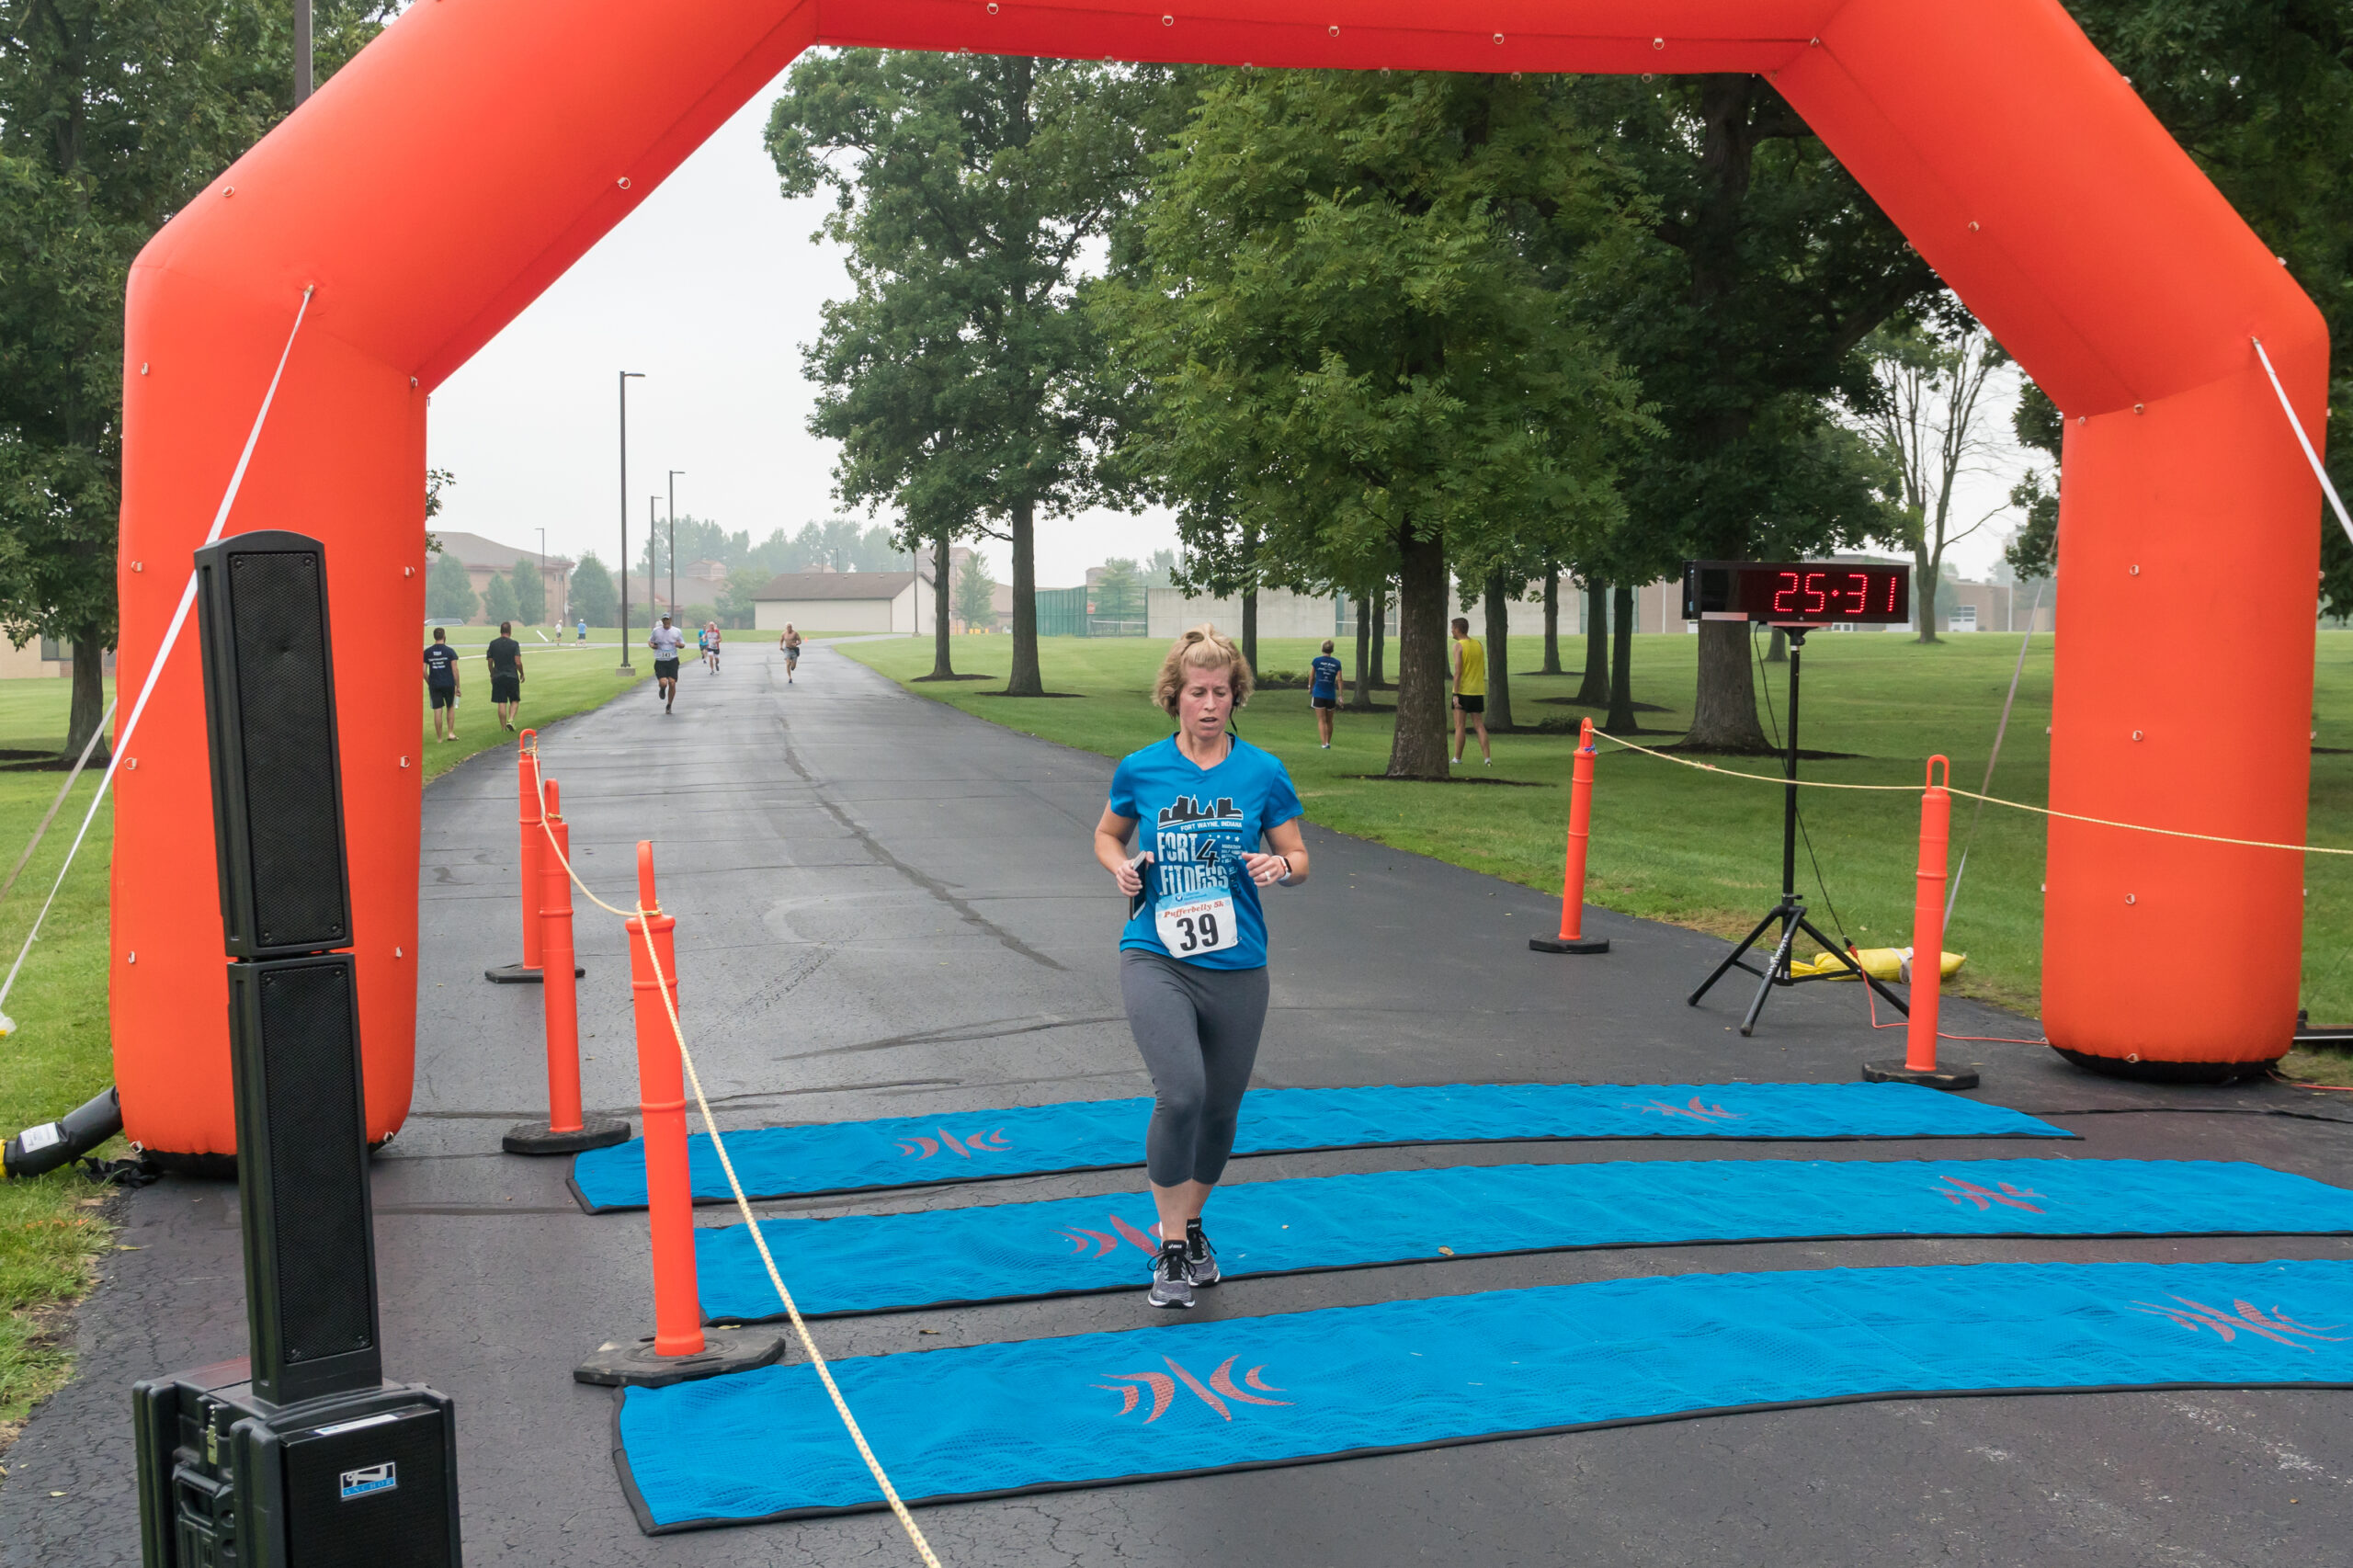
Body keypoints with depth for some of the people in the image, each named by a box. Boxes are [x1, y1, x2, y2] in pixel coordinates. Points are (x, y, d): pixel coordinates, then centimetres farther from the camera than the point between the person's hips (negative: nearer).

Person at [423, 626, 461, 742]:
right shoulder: (450, 651, -4)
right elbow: (455, 670, -7)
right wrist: (457, 686, 0)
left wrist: (429, 684, 14)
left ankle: (439, 738, 6)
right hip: (448, 684, -1)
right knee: (450, 708, 17)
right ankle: (450, 733, 8)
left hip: (434, 685, 1)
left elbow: (423, 671, 1)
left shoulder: (427, 652, 3)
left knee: (438, 711, 3)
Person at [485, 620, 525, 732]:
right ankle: (511, 720, -9)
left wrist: (492, 674, 22)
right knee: (514, 700, 12)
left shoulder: (493, 643, 3)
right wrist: (522, 674, 4)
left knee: (501, 703, 4)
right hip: (512, 676, -2)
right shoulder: (514, 644, -7)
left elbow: (490, 661, 8)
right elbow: (518, 662, -12)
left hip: (498, 677, 2)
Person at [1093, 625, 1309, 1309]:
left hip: (1237, 968, 2)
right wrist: (1121, 865, -4)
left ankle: (1192, 1224, 38)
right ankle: (1171, 1247, -4)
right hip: (1155, 960, -2)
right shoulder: (1140, 770, 0)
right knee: (1180, 1092, -21)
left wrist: (1278, 867, -16)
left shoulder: (1262, 773, 0)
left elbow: (1299, 860, 7)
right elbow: (1107, 835, 17)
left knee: (1221, 1107, 12)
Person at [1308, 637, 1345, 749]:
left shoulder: (1316, 661, -5)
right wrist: (1340, 696, 2)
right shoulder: (1337, 663, -1)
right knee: (1329, 721, 16)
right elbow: (1340, 680, -2)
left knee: (1321, 720, -1)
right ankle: (1328, 742, 22)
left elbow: (1311, 676, 3)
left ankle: (1324, 743, -13)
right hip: (1331, 695, 2)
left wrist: (1310, 688, 20)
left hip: (1318, 694, -2)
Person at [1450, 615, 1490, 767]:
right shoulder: (1479, 644, 10)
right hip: (1478, 692, 6)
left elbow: (1458, 671, -17)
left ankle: (1457, 759, 3)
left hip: (1463, 691, -6)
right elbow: (1483, 670, 14)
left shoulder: (1458, 646, -10)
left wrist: (1456, 695, -17)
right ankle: (1487, 758, -4)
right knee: (1480, 726, 5)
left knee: (1459, 726, 1)